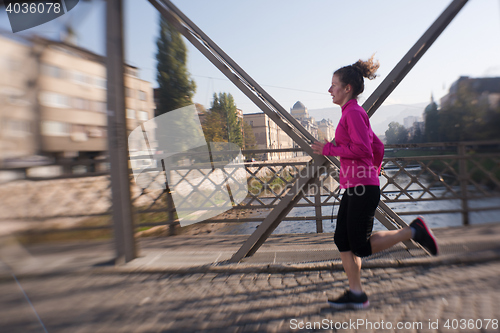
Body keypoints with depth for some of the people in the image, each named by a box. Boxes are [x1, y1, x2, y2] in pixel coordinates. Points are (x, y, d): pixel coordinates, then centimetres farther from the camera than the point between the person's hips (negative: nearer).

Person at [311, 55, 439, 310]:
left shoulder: (353, 112, -11)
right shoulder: (354, 113, 17)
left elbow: (362, 149, -22)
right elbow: (378, 147, 22)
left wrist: (329, 149, -14)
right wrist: (373, 173, 26)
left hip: (362, 188, -10)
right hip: (353, 187, 10)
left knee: (361, 247, 0)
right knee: (342, 240, 9)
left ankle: (413, 232, 8)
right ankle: (356, 294, 17)